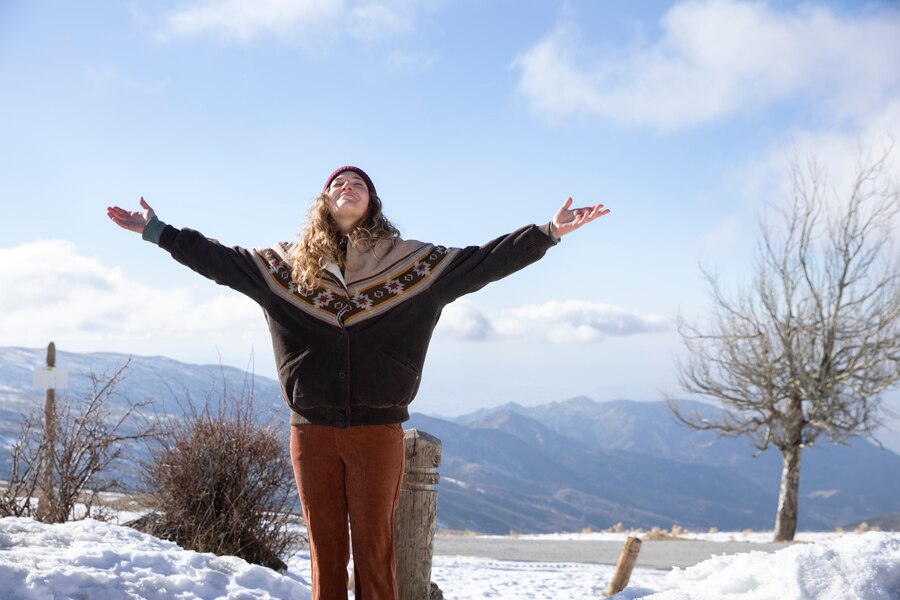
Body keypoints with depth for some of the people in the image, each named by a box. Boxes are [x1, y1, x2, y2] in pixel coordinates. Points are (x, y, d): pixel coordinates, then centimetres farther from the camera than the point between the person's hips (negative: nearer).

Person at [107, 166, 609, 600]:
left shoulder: (411, 262, 4)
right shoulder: (289, 263, 9)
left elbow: (483, 263, 1)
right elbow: (222, 260, 12)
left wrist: (549, 233, -7)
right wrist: (158, 231, 10)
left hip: (378, 430, -1)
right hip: (312, 430, 2)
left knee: (375, 549, 2)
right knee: (325, 548, 8)